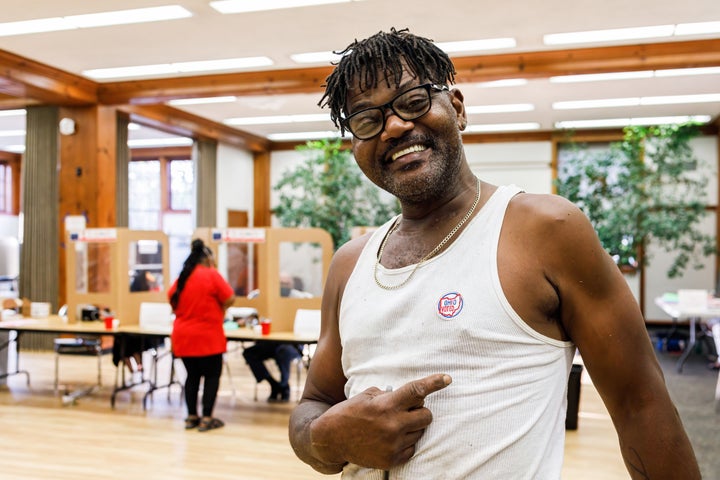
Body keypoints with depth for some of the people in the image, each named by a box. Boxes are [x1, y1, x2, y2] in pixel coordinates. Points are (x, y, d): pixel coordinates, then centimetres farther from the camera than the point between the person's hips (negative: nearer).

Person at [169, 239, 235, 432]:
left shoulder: (181, 278, 7)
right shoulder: (211, 275, -10)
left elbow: (172, 301, 13)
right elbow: (230, 298, -12)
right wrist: (219, 309, 6)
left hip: (183, 336, 6)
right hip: (207, 336, -6)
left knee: (192, 375, 16)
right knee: (212, 375, 5)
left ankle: (191, 417, 20)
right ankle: (206, 418, 5)